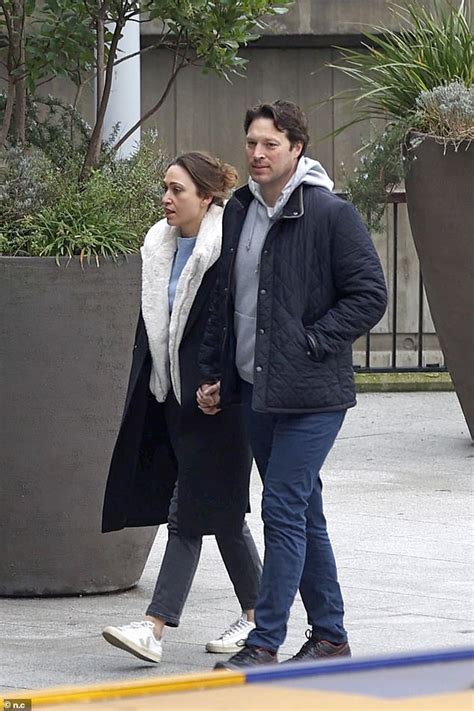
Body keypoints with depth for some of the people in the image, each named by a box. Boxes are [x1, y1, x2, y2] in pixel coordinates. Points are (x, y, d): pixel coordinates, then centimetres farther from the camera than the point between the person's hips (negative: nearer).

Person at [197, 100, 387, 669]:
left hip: (311, 393, -7)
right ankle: (330, 636, 22)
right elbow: (225, 298, 20)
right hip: (255, 389, 7)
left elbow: (370, 294, -10)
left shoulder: (331, 215, -10)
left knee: (284, 510, -10)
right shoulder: (239, 212, 11)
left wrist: (313, 341, -15)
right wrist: (212, 372, 15)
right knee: (304, 514, 13)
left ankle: (265, 643, -7)